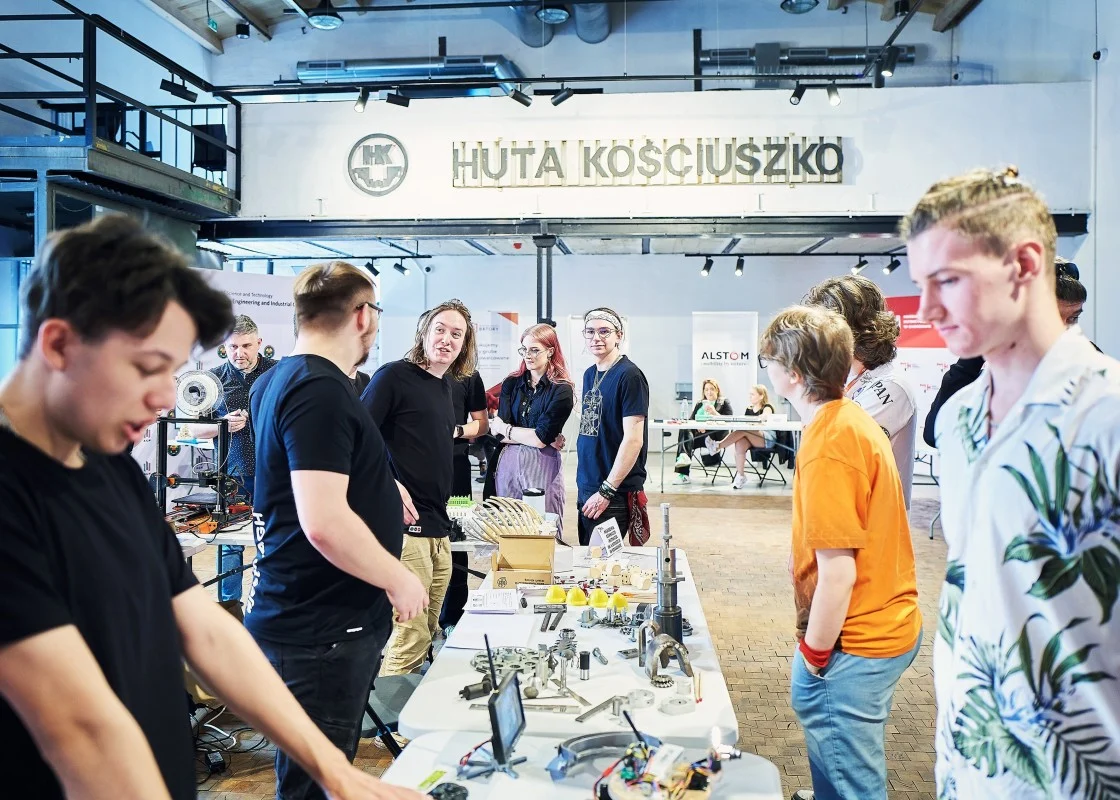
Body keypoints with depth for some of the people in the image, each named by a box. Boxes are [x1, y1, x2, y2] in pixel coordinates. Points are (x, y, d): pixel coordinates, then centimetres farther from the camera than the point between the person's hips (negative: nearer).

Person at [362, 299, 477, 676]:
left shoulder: (446, 387, 16)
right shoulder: (395, 375, -8)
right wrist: (390, 484, -23)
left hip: (439, 531, 9)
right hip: (404, 525, -9)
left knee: (428, 632, 17)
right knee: (411, 635, -7)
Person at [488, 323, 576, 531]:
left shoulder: (562, 390, -4)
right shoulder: (511, 384, 8)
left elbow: (541, 438, -12)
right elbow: (500, 434, -1)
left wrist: (504, 429, 0)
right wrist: (540, 438, -10)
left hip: (542, 467, -4)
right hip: (508, 465, 4)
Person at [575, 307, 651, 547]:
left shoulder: (629, 376, -13)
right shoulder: (590, 374, 11)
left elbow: (633, 439, -18)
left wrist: (607, 491, -19)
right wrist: (584, 484, 13)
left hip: (616, 493, -8)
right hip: (586, 487, 8)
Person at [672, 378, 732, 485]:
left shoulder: (724, 403, 15)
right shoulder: (699, 404, 27)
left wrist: (715, 413, -17)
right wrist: (697, 426, -10)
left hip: (715, 435, -3)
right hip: (699, 434, 3)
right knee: (684, 431, -32)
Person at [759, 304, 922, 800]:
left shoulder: (827, 447, -25)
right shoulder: (851, 418, 4)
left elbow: (838, 573, -25)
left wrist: (814, 655, -14)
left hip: (856, 642, -10)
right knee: (810, 705, 29)